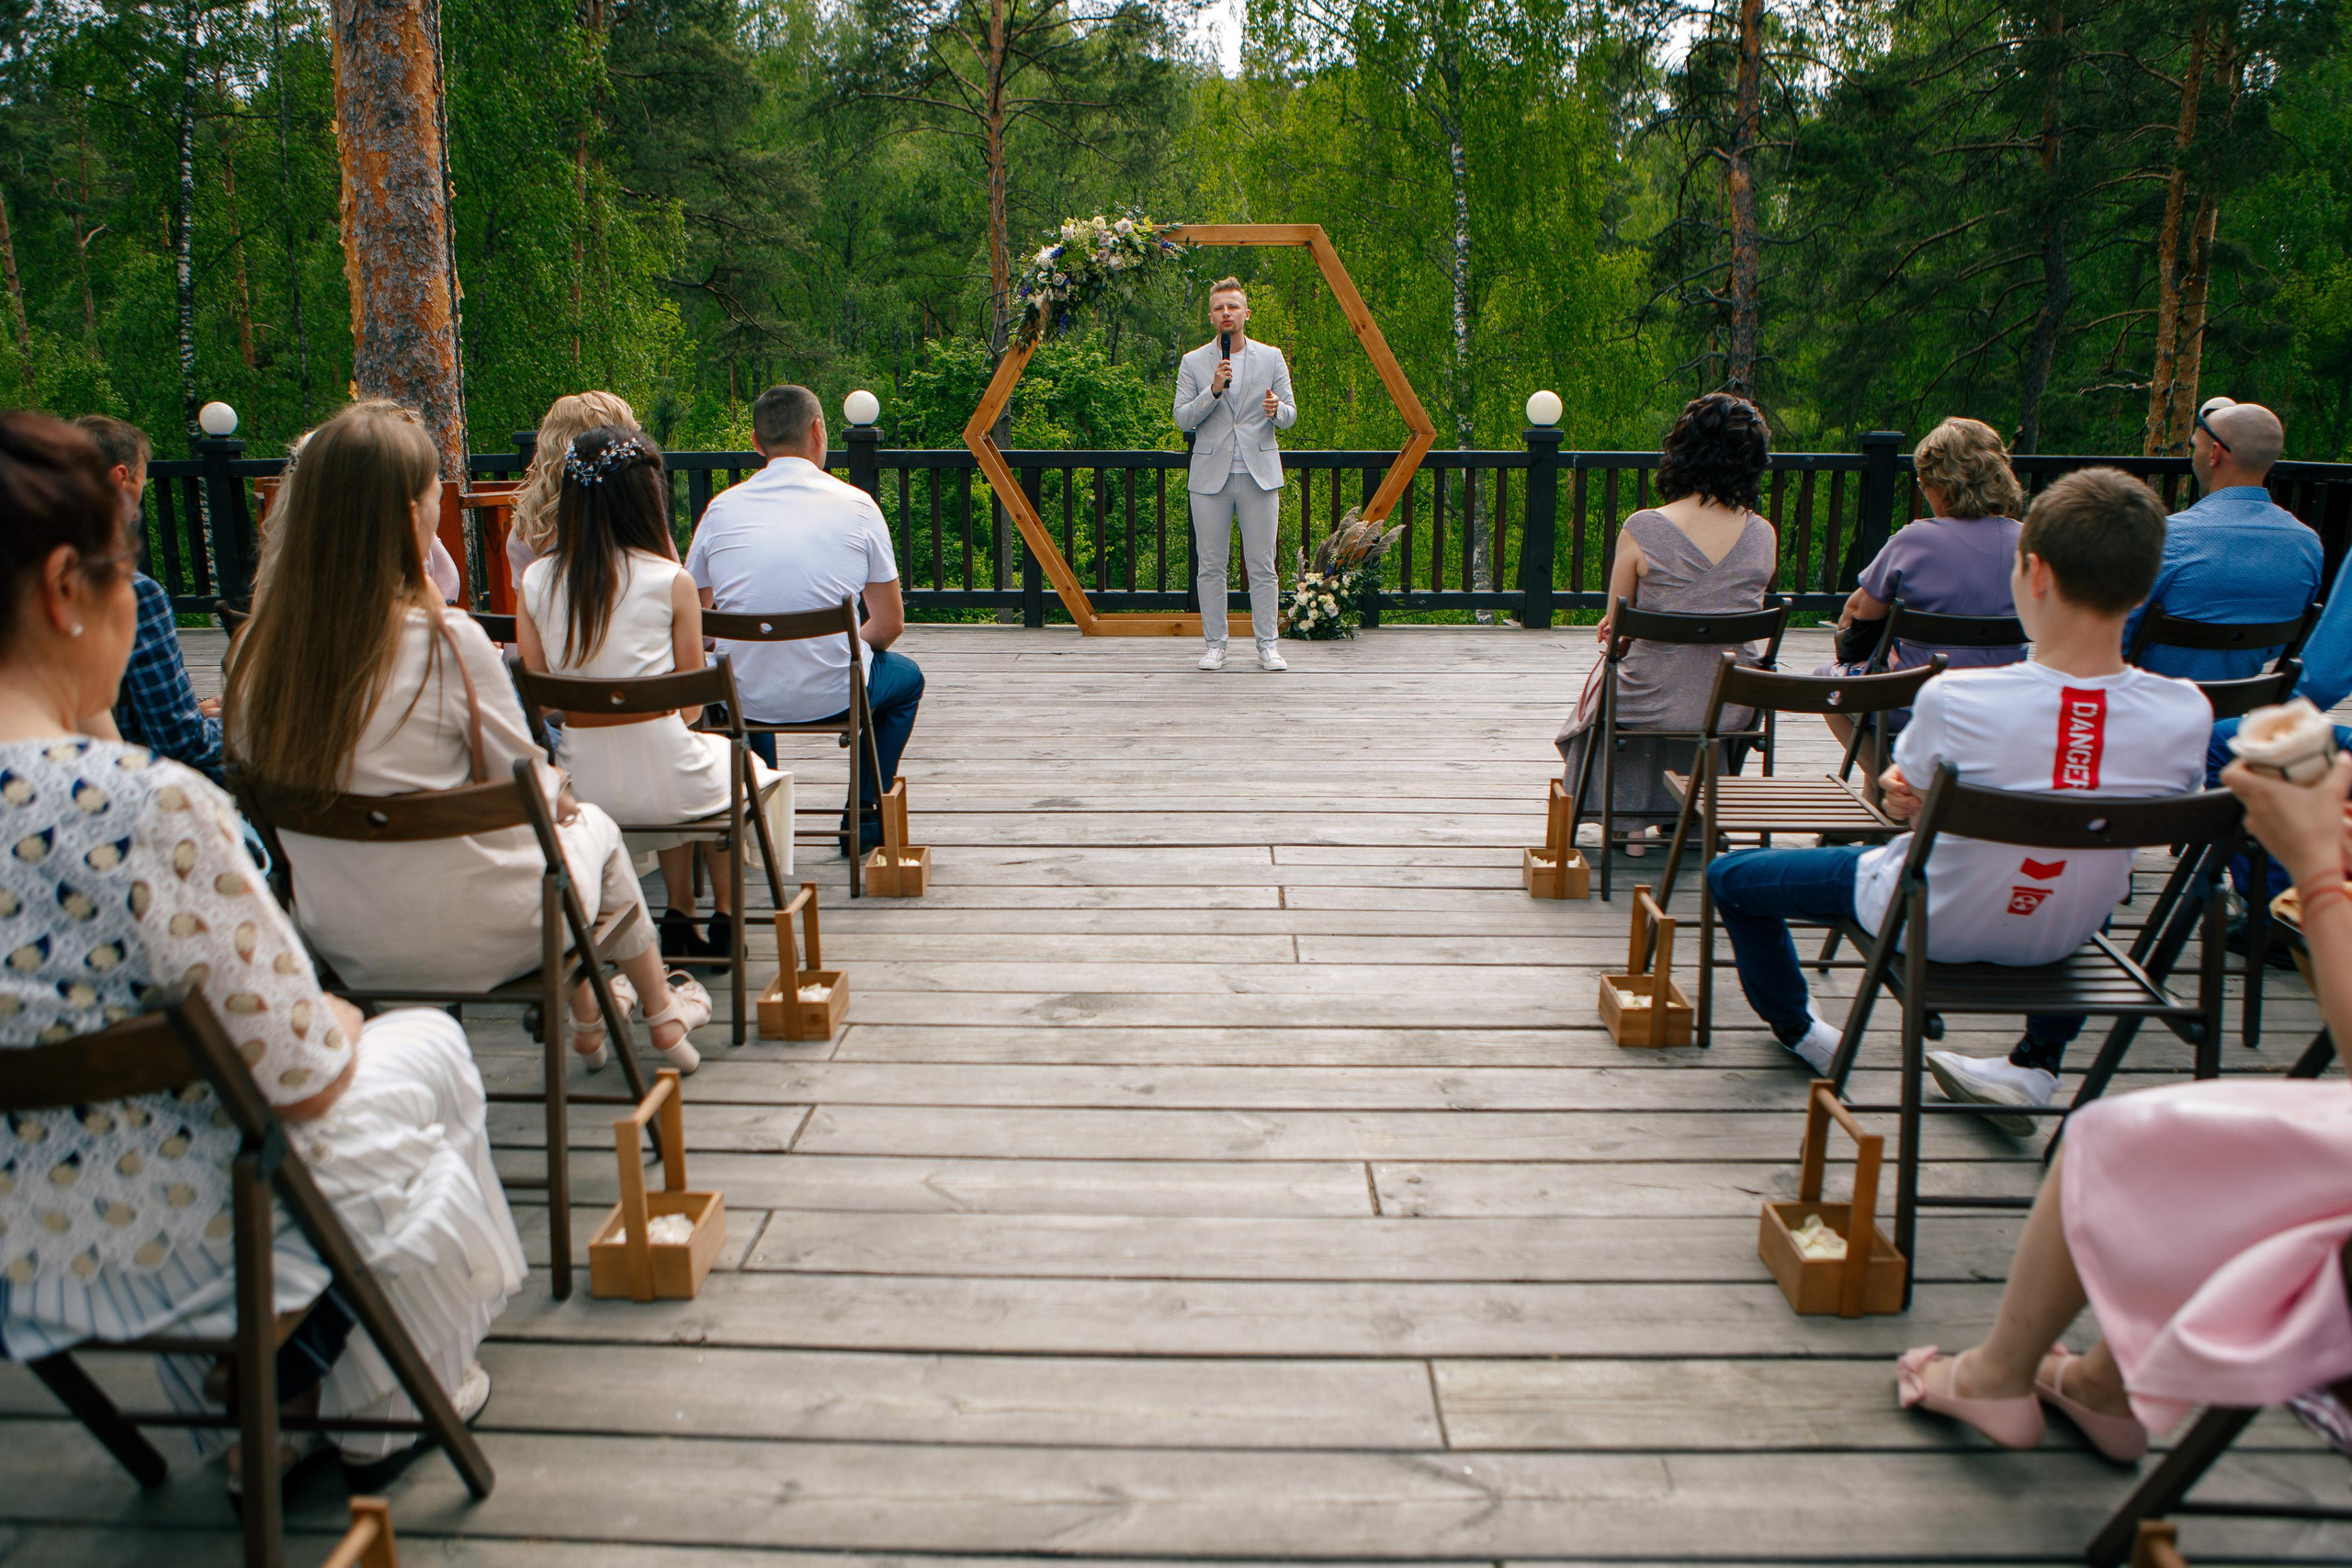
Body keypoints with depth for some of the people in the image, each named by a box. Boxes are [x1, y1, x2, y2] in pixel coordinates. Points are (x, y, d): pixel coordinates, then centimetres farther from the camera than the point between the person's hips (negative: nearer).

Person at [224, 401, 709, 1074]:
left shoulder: (259, 651, -8)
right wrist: (562, 794, 13)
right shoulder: (447, 643, -23)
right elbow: (531, 791, -13)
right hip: (474, 943, -5)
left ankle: (586, 1022, 45)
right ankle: (664, 1017, 44)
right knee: (596, 827, 26)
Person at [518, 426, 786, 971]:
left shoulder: (535, 580, -1)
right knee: (735, 760, 32)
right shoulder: (670, 581, -10)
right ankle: (724, 920, 38)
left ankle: (679, 916, 38)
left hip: (581, 787, 4)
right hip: (662, 783, -4)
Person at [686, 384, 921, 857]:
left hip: (741, 699, 3)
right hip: (832, 697, -2)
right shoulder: (856, 504, -3)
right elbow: (890, 625, 2)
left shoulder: (722, 508, 1)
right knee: (907, 677, 30)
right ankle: (863, 819, 25)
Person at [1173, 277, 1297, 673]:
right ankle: (1214, 645, 12)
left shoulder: (1271, 358, 8)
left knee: (1262, 566, 0)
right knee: (1210, 566, 3)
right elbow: (1182, 419, 0)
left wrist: (1276, 410, -16)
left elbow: (1291, 415, 8)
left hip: (1259, 475, 0)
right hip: (1210, 476, 0)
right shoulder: (1193, 363, 6)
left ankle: (1268, 646, 6)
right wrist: (1214, 390, -15)